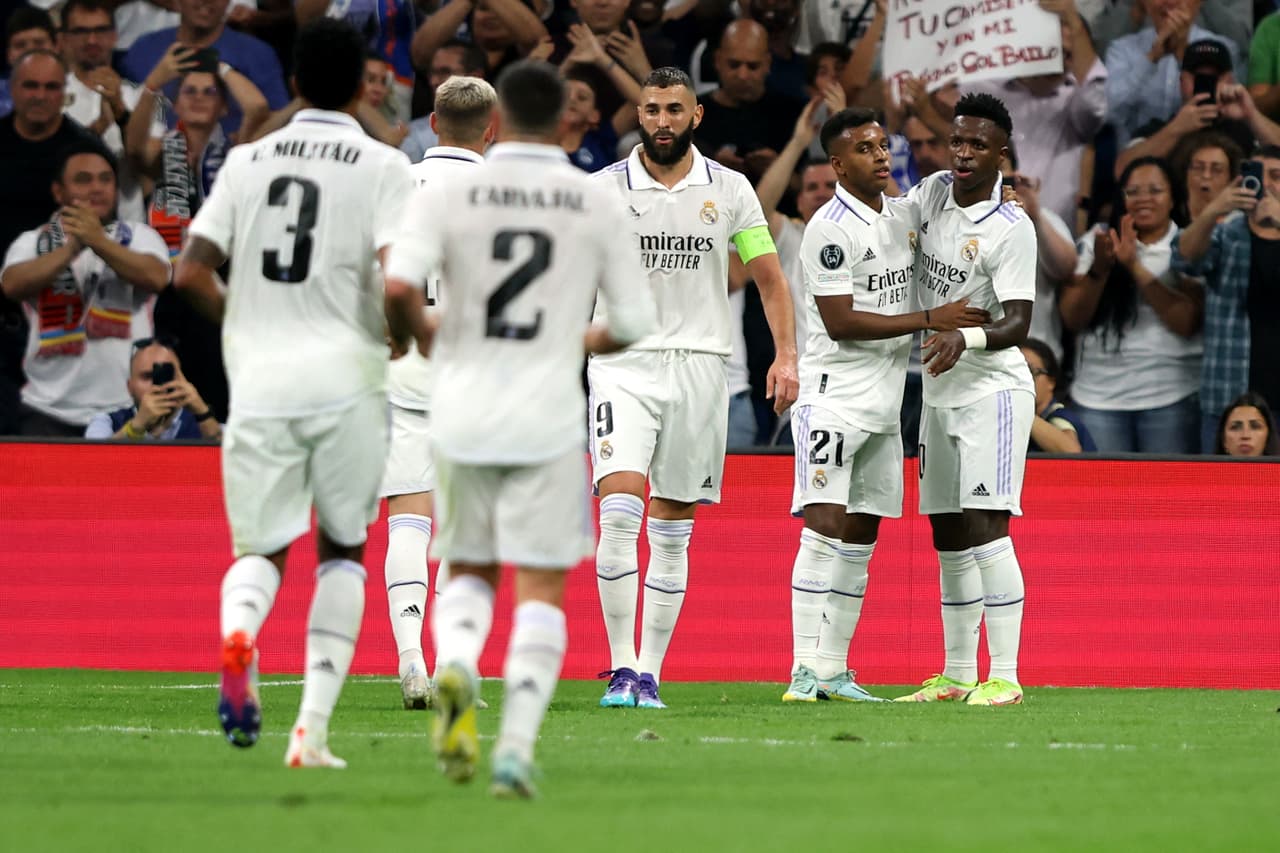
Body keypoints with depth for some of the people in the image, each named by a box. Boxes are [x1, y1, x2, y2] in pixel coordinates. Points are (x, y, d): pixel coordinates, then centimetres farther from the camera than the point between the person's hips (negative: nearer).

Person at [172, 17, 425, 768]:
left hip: (259, 385, 2)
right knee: (343, 551, 15)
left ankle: (238, 630, -24)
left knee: (261, 549, 13)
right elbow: (397, 288, -15)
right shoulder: (383, 168, -3)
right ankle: (313, 727, 4)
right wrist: (420, 335, 6)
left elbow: (191, 272, 3)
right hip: (346, 382, -2)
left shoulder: (248, 160, 8)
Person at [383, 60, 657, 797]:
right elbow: (637, 319, 3)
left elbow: (398, 286, -15)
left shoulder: (449, 195, -2)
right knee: (541, 591, 4)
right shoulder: (596, 203, 0)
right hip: (548, 421, -1)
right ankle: (517, 748, -12)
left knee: (469, 573, 18)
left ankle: (455, 670, -13)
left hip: (464, 413, 1)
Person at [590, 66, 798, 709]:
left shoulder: (729, 190, 6)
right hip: (623, 365, -2)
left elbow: (769, 277, 9)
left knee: (672, 532, 4)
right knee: (619, 514, -18)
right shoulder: (603, 190, 2)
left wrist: (786, 354, -3)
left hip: (699, 366, 2)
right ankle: (621, 668, -15)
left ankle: (650, 673, 10)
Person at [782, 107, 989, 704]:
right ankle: (806, 669, -16)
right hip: (834, 396, -8)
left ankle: (834, 669, 10)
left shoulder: (904, 215, 10)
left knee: (861, 536, 7)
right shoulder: (830, 229, -14)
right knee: (825, 525, -15)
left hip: (884, 402, 8)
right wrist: (931, 319, -16)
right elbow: (841, 321, -18)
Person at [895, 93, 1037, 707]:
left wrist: (965, 338, -37)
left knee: (985, 529, -15)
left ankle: (1005, 676, -16)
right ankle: (957, 675, 18)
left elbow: (1017, 322, -21)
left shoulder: (1012, 230, -15)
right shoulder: (934, 193, 4)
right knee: (948, 538, 11)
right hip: (940, 395, 7)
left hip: (992, 390, -7)